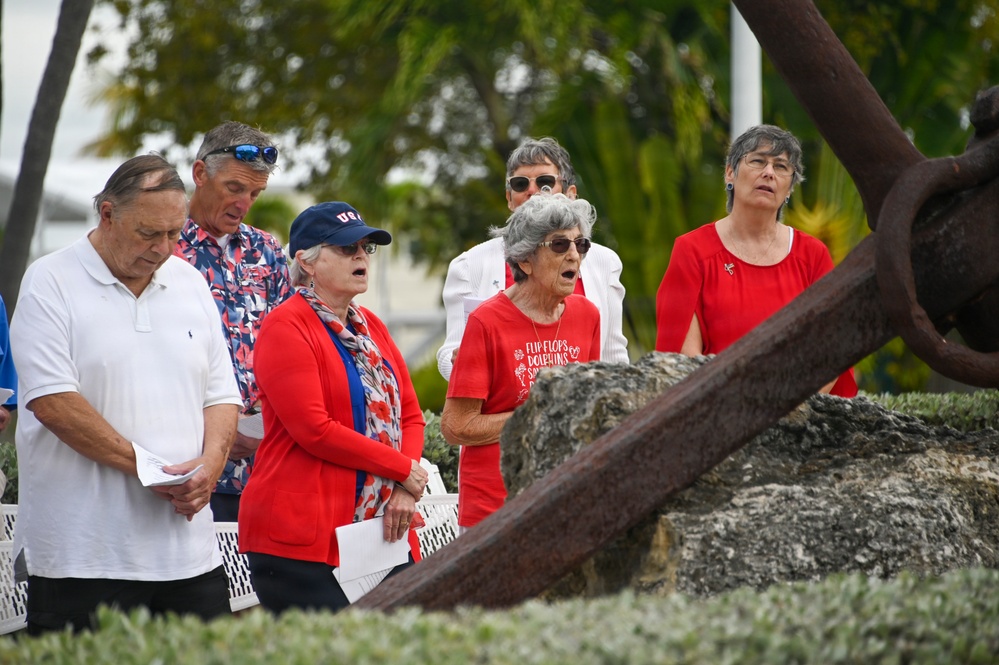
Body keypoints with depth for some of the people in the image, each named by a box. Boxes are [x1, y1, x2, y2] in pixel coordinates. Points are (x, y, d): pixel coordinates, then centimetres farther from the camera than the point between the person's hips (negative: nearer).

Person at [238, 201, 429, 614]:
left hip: (380, 530, 7)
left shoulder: (370, 327, 18)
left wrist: (406, 491, -2)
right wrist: (403, 470, -9)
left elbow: (410, 414, 16)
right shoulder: (286, 327, -7)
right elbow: (313, 430, -15)